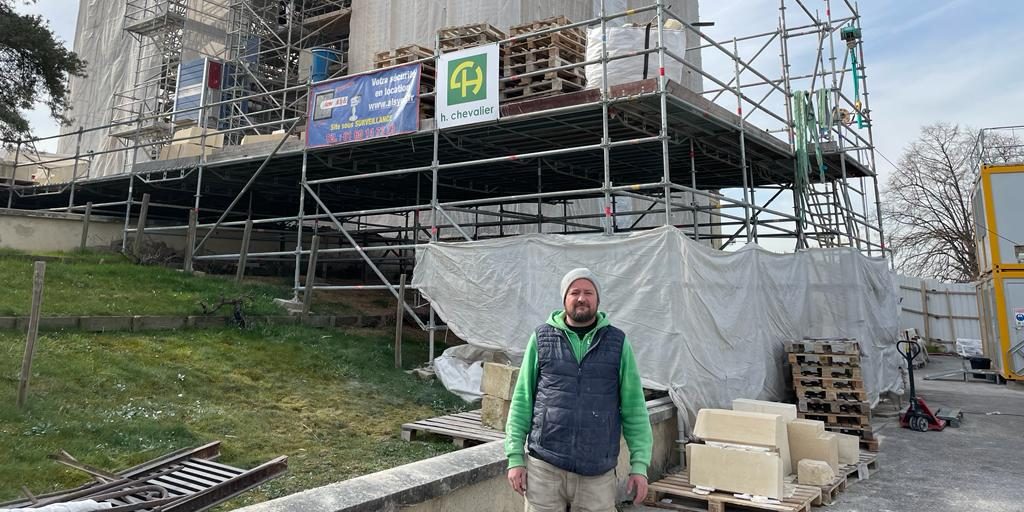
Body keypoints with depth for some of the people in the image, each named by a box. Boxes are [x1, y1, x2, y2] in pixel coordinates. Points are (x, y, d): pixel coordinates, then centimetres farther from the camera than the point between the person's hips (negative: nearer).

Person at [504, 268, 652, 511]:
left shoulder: (617, 343, 5)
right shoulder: (541, 338, 4)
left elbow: (634, 408, 5)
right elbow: (522, 400, 4)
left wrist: (640, 464, 0)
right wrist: (515, 457, 0)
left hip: (598, 473, 0)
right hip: (544, 466, 0)